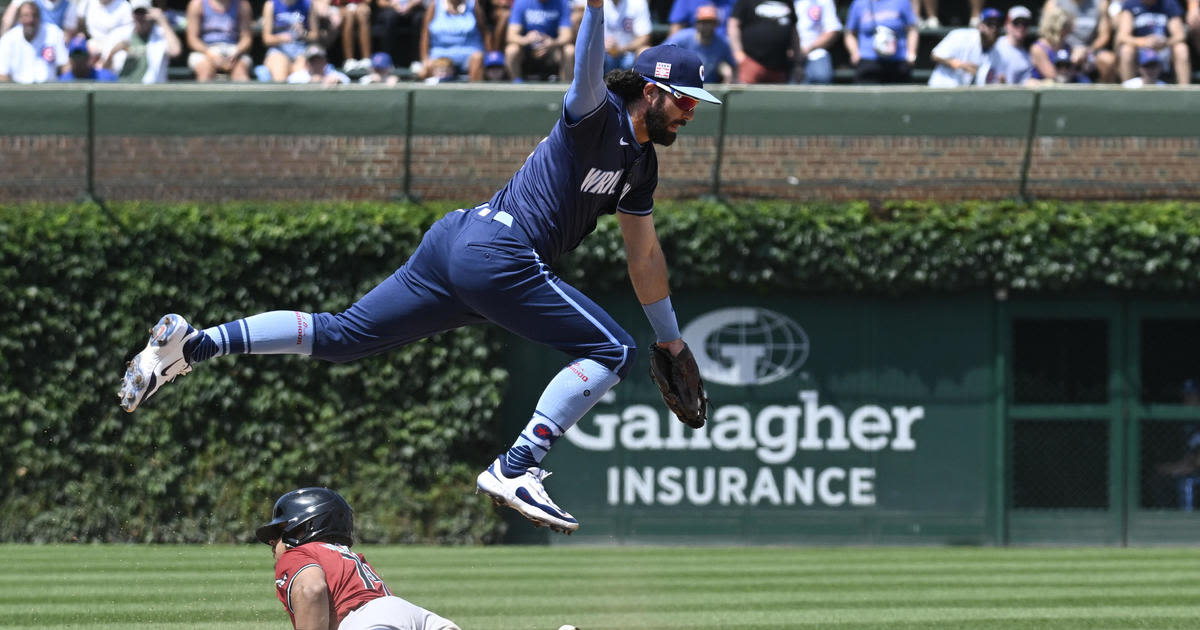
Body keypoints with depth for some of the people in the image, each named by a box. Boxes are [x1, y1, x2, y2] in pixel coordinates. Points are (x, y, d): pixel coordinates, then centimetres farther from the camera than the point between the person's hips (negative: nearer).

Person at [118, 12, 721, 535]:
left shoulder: (641, 162, 23)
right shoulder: (598, 118, -4)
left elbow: (644, 255, 33)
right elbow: (588, 73, -26)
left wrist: (671, 338, 39)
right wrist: (595, 8, -45)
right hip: (497, 254, -9)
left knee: (339, 335, 8)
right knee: (611, 351, -8)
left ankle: (195, 343, 1)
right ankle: (515, 470, -17)